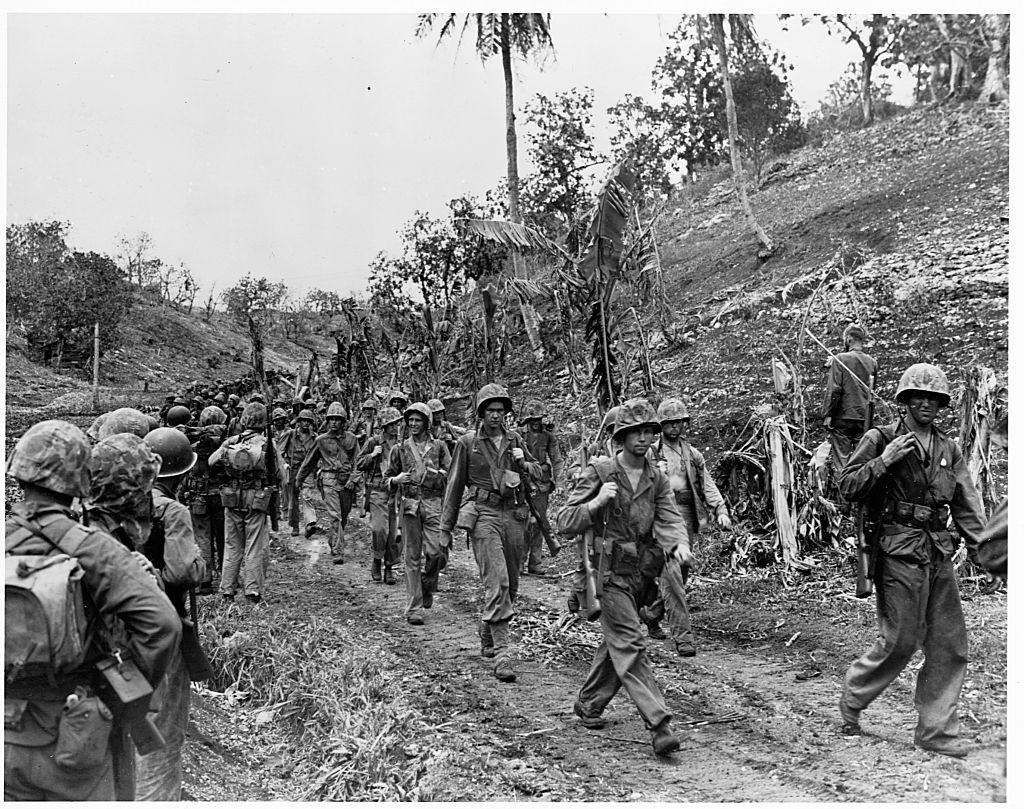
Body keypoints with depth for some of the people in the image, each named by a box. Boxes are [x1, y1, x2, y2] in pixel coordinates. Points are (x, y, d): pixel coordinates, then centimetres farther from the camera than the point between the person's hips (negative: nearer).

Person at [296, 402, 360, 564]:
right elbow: (310, 461, 14)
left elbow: (357, 461, 7)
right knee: (335, 516, -13)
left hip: (346, 481, 2)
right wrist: (300, 478, 22)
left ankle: (333, 542, 37)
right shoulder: (321, 440, 3)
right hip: (329, 480, -2)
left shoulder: (351, 439, 4)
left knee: (344, 517, 13)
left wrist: (353, 479, -6)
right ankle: (337, 552, -14)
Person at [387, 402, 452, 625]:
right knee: (412, 557, 0)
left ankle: (427, 585, 19)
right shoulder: (400, 449, 10)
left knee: (435, 552, -13)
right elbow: (389, 478, 15)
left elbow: (451, 475, 6)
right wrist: (396, 479, -6)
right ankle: (413, 608, 6)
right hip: (409, 505, 0)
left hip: (434, 504, 0)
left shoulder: (439, 446, 8)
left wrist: (437, 474, -12)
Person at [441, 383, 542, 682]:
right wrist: (446, 528, 5)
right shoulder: (468, 442, -1)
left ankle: (486, 640, 31)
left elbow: (538, 474, 18)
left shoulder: (515, 439, 10)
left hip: (514, 514, 5)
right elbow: (454, 486, 4)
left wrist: (524, 464, -6)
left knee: (510, 584, 12)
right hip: (484, 514, -5)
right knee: (496, 582, -15)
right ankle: (501, 653, -13)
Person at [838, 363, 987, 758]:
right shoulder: (880, 439, -2)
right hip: (898, 552, -6)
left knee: (950, 646, 6)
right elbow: (847, 486, -5)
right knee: (899, 642, -4)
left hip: (939, 553, 6)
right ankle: (852, 700, 20)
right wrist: (884, 461, -16)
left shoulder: (949, 449, 15)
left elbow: (967, 503, 13)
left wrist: (980, 547, 3)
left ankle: (936, 731, 17)